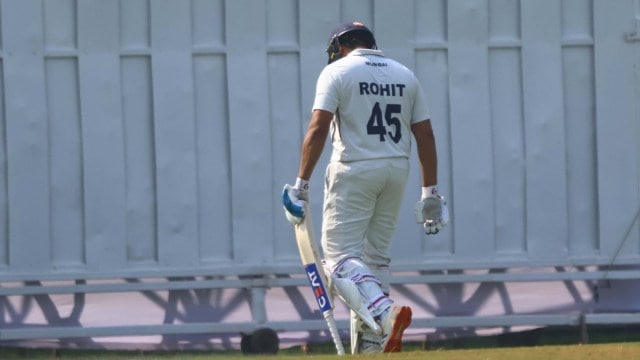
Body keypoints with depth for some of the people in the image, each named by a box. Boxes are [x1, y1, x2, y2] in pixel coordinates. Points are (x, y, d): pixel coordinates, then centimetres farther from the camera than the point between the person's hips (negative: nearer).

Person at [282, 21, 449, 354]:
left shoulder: (337, 71, -2)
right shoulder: (405, 75, 12)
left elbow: (318, 128, -13)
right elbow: (425, 135, 8)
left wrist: (301, 184, -13)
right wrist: (430, 193, 10)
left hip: (354, 171, -5)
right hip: (397, 171, 5)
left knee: (340, 255, -5)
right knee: (376, 257, 13)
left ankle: (385, 312, -29)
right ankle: (369, 348, 10)